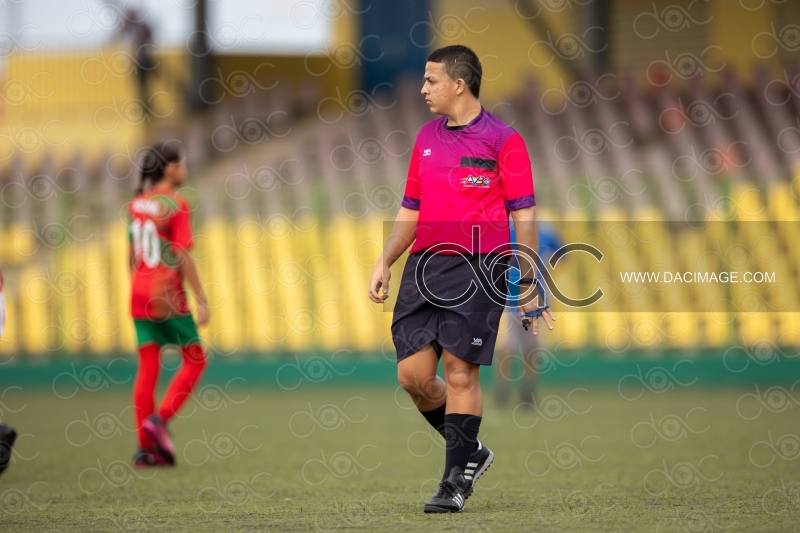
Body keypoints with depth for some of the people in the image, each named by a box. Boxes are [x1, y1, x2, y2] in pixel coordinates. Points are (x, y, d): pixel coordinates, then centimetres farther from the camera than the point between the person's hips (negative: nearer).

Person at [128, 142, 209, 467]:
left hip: (140, 294, 7)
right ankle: (159, 419, -10)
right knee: (194, 360, 6)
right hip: (168, 297, -7)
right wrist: (201, 300, -13)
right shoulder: (176, 206, -11)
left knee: (147, 367, 6)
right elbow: (183, 256, -15)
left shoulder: (136, 205, 10)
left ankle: (145, 447, 3)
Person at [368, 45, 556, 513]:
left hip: (478, 269, -6)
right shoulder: (427, 138, 15)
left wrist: (529, 286, -9)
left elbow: (524, 216, -5)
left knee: (460, 373, -8)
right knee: (413, 374, -1)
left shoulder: (503, 140, -4)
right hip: (424, 265, 6)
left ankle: (457, 481, 1)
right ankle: (470, 451, 20)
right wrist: (385, 263, 11)